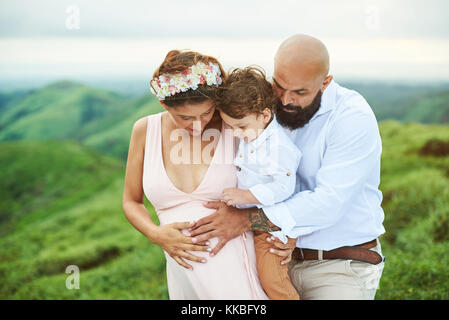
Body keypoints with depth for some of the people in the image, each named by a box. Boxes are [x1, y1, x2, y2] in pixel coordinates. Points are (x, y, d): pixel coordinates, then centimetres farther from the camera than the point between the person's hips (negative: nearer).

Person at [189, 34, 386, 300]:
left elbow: (329, 202, -24)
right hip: (285, 257, 5)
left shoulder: (354, 117, -16)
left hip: (342, 266, -5)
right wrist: (275, 230, -15)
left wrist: (245, 220, -25)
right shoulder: (273, 109, 2)